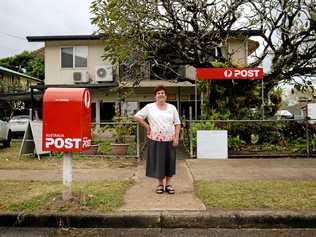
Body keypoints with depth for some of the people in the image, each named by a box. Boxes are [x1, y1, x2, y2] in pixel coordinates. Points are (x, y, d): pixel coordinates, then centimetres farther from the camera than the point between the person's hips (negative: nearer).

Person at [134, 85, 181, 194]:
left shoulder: (172, 108, 7)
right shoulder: (149, 107, 1)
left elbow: (177, 123, 7)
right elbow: (137, 117, 3)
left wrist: (176, 137, -3)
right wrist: (146, 126, -2)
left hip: (169, 140, 2)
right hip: (156, 140, -2)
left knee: (169, 162, 7)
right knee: (158, 162, 5)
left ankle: (168, 184, 22)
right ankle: (160, 184, 21)